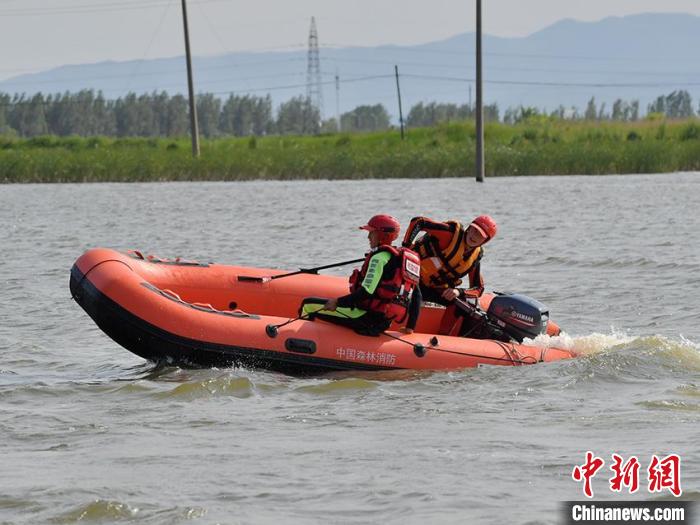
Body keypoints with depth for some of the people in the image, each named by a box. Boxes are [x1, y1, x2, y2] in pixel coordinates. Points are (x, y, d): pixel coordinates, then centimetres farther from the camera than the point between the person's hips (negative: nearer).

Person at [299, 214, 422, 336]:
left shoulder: (380, 257, -15)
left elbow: (367, 292, -24)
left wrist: (338, 302, -18)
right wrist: (410, 326, 25)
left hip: (367, 318, -11)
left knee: (308, 305, -2)